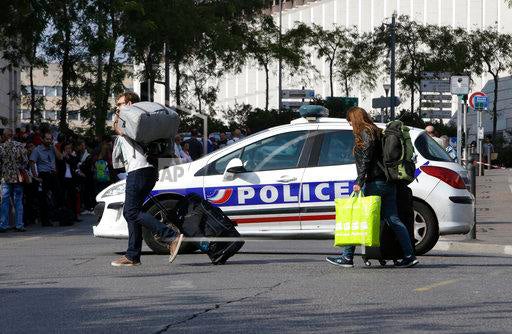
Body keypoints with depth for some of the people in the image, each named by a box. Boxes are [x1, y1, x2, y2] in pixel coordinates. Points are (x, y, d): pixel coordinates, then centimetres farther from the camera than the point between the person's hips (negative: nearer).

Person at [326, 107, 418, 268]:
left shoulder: (365, 133, -6)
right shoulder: (376, 132, 21)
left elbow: (366, 160, -16)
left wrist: (359, 182, -20)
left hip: (374, 183, -9)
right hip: (388, 183, 9)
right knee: (393, 220, 6)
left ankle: (347, 256, -2)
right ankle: (409, 255, 1)